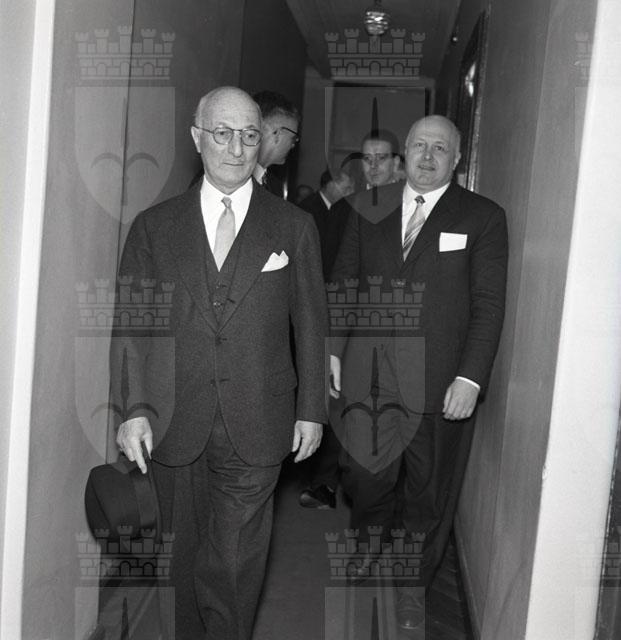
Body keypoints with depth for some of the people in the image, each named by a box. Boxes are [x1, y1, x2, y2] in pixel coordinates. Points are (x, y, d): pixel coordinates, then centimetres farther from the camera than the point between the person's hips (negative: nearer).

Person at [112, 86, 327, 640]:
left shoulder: (295, 227, 4)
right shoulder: (154, 227, 5)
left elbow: (311, 325, 6)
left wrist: (311, 409, 3)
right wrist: (134, 407, -7)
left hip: (256, 428, -1)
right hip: (174, 426, 2)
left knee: (234, 567, -1)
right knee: (186, 554, 14)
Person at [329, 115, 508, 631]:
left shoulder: (483, 218, -1)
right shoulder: (370, 209, 8)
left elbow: (488, 304, -5)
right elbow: (344, 283, 10)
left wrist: (471, 378, -12)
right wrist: (332, 351, 3)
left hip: (438, 384, -2)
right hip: (367, 374, 2)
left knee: (427, 490, 12)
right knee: (367, 477, 12)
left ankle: (414, 583, 34)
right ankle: (372, 543, 43)